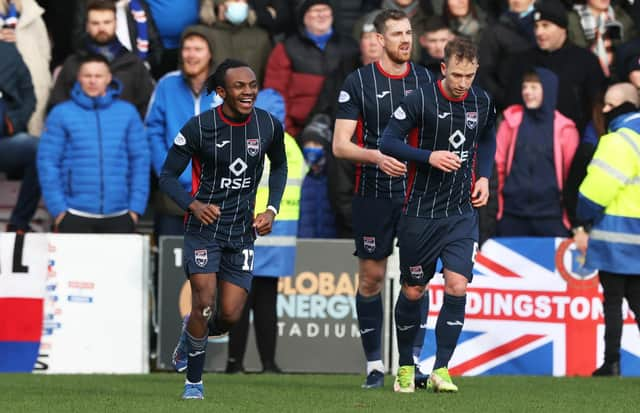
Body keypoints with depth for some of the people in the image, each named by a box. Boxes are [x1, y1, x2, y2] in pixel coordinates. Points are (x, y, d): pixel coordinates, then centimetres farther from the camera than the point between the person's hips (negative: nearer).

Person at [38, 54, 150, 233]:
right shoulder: (61, 114, 2)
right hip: (75, 217, -1)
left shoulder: (127, 112, 7)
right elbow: (47, 162, 1)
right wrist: (58, 208, -5)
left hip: (118, 217, 1)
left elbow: (140, 159, 8)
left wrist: (136, 207, 1)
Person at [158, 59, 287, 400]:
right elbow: (167, 175, -7)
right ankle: (193, 383, 4)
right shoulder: (199, 127, -13)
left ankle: (192, 333, 35)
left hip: (242, 230, 3)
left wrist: (272, 208, 3)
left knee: (230, 315, -1)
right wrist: (193, 205, -25)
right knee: (205, 303, -14)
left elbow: (279, 166, 17)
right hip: (204, 227, -3)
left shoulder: (269, 126, -3)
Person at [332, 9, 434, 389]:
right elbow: (340, 145, -6)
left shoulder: (425, 79, 6)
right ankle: (374, 364, 8)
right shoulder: (359, 82, -3)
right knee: (371, 277, 1)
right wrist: (377, 157, -23)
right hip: (374, 195, -2)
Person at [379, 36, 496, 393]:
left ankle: (441, 370, -6)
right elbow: (388, 142, -12)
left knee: (457, 286, -13)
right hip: (421, 211, -2)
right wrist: (430, 156, -23)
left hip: (463, 211, 2)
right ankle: (405, 366, 25)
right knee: (413, 291, 8)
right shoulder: (420, 101, -12)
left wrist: (484, 176, 6)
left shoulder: (483, 102, 2)